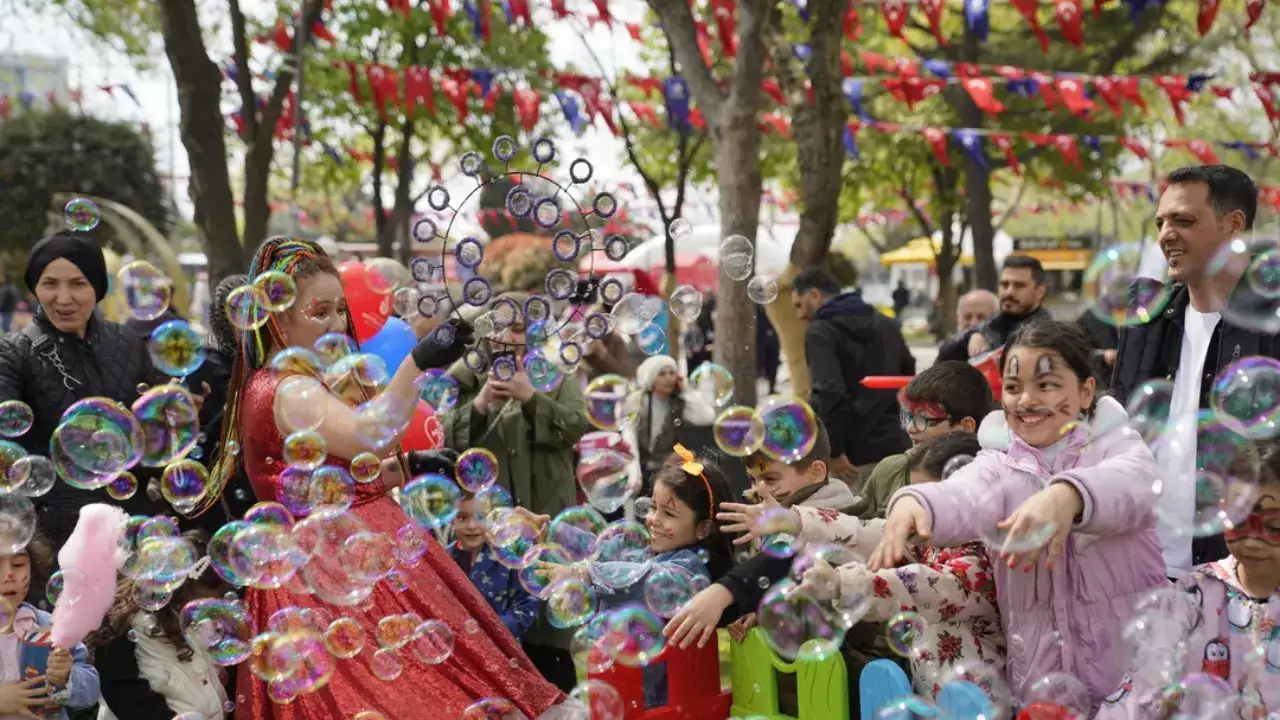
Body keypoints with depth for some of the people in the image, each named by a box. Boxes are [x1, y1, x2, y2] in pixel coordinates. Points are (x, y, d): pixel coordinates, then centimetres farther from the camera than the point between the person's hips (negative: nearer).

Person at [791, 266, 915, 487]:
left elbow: (829, 392, -21)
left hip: (854, 453, -7)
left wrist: (834, 451, -19)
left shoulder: (820, 332, -8)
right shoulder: (886, 324, 16)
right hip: (893, 446, 7)